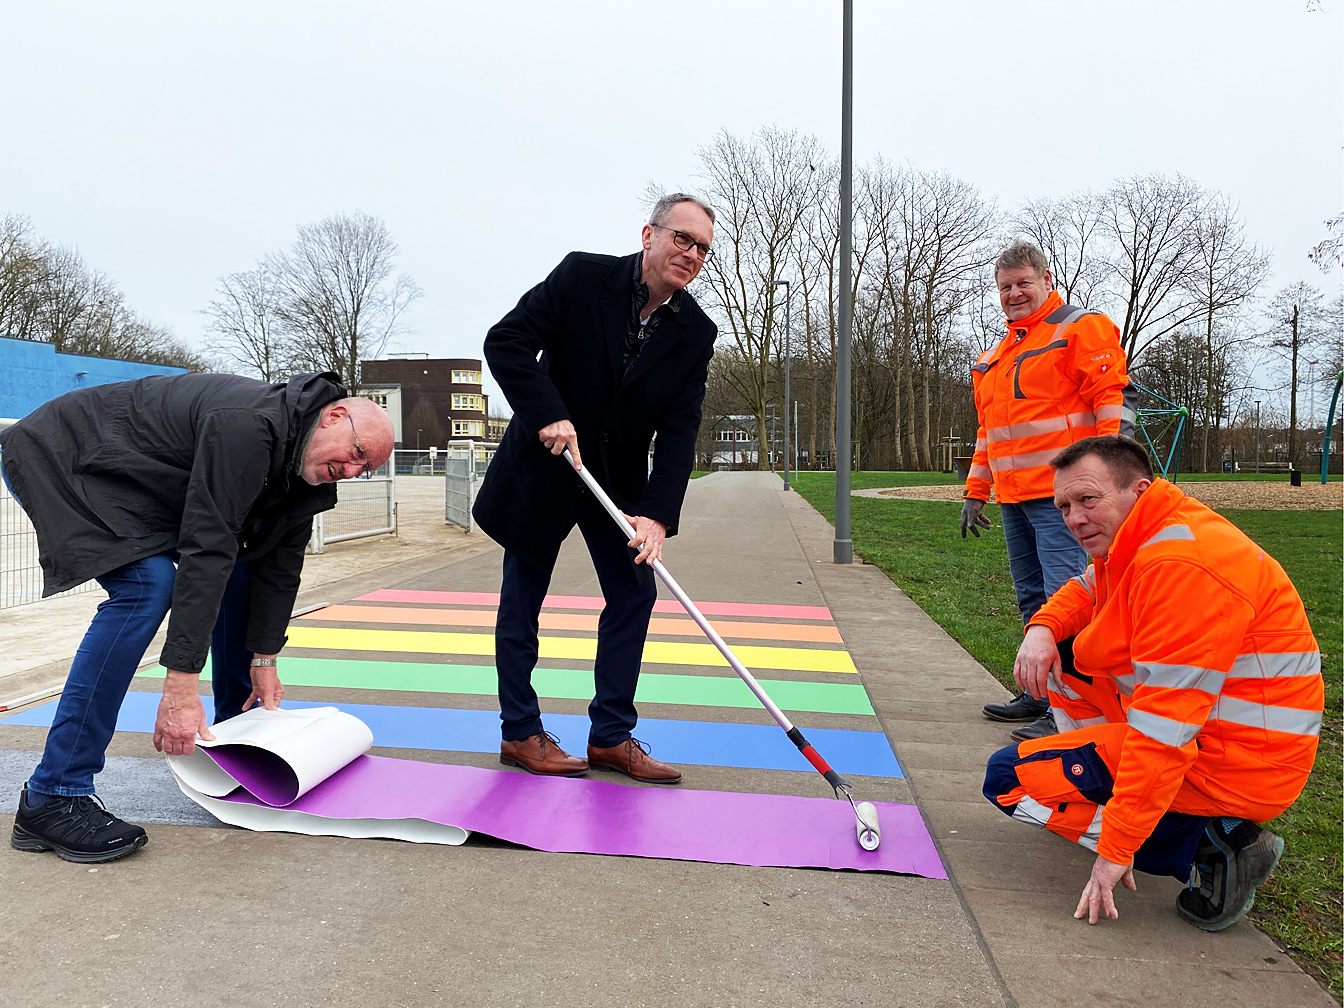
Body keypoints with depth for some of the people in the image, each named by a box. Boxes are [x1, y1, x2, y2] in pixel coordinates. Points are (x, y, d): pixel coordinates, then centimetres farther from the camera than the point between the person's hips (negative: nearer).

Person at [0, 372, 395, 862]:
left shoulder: (307, 471, -5)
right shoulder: (247, 426, -34)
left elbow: (279, 559, 2)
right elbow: (205, 550, -37)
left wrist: (264, 659, 0)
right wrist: (181, 685, -37)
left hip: (142, 489, 9)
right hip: (62, 459, -9)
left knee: (238, 573, 4)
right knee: (149, 586, -26)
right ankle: (51, 798, -21)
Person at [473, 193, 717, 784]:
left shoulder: (696, 333, -7)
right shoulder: (582, 276, -15)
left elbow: (679, 430, -13)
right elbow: (505, 342, -18)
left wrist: (658, 513, -25)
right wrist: (547, 414, -29)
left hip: (618, 478, 4)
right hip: (542, 465, -3)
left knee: (635, 592, 1)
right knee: (522, 600, 3)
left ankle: (612, 736, 13)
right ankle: (520, 734, 17)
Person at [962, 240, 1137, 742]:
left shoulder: (1081, 329, -1)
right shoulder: (996, 356, 23)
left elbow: (1115, 400, -9)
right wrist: (975, 491, 23)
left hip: (1060, 493, -8)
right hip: (1013, 498, 8)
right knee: (1033, 600, 11)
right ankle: (1041, 694, 19)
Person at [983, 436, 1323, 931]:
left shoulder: (1182, 566, -27)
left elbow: (1166, 729, -30)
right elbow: (1086, 590, 23)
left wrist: (1115, 850, -25)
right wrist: (1042, 627, -2)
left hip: (1231, 767, -10)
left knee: (1007, 778, -9)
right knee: (1060, 655, 18)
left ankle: (1207, 849, -11)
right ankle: (1101, 788, 19)